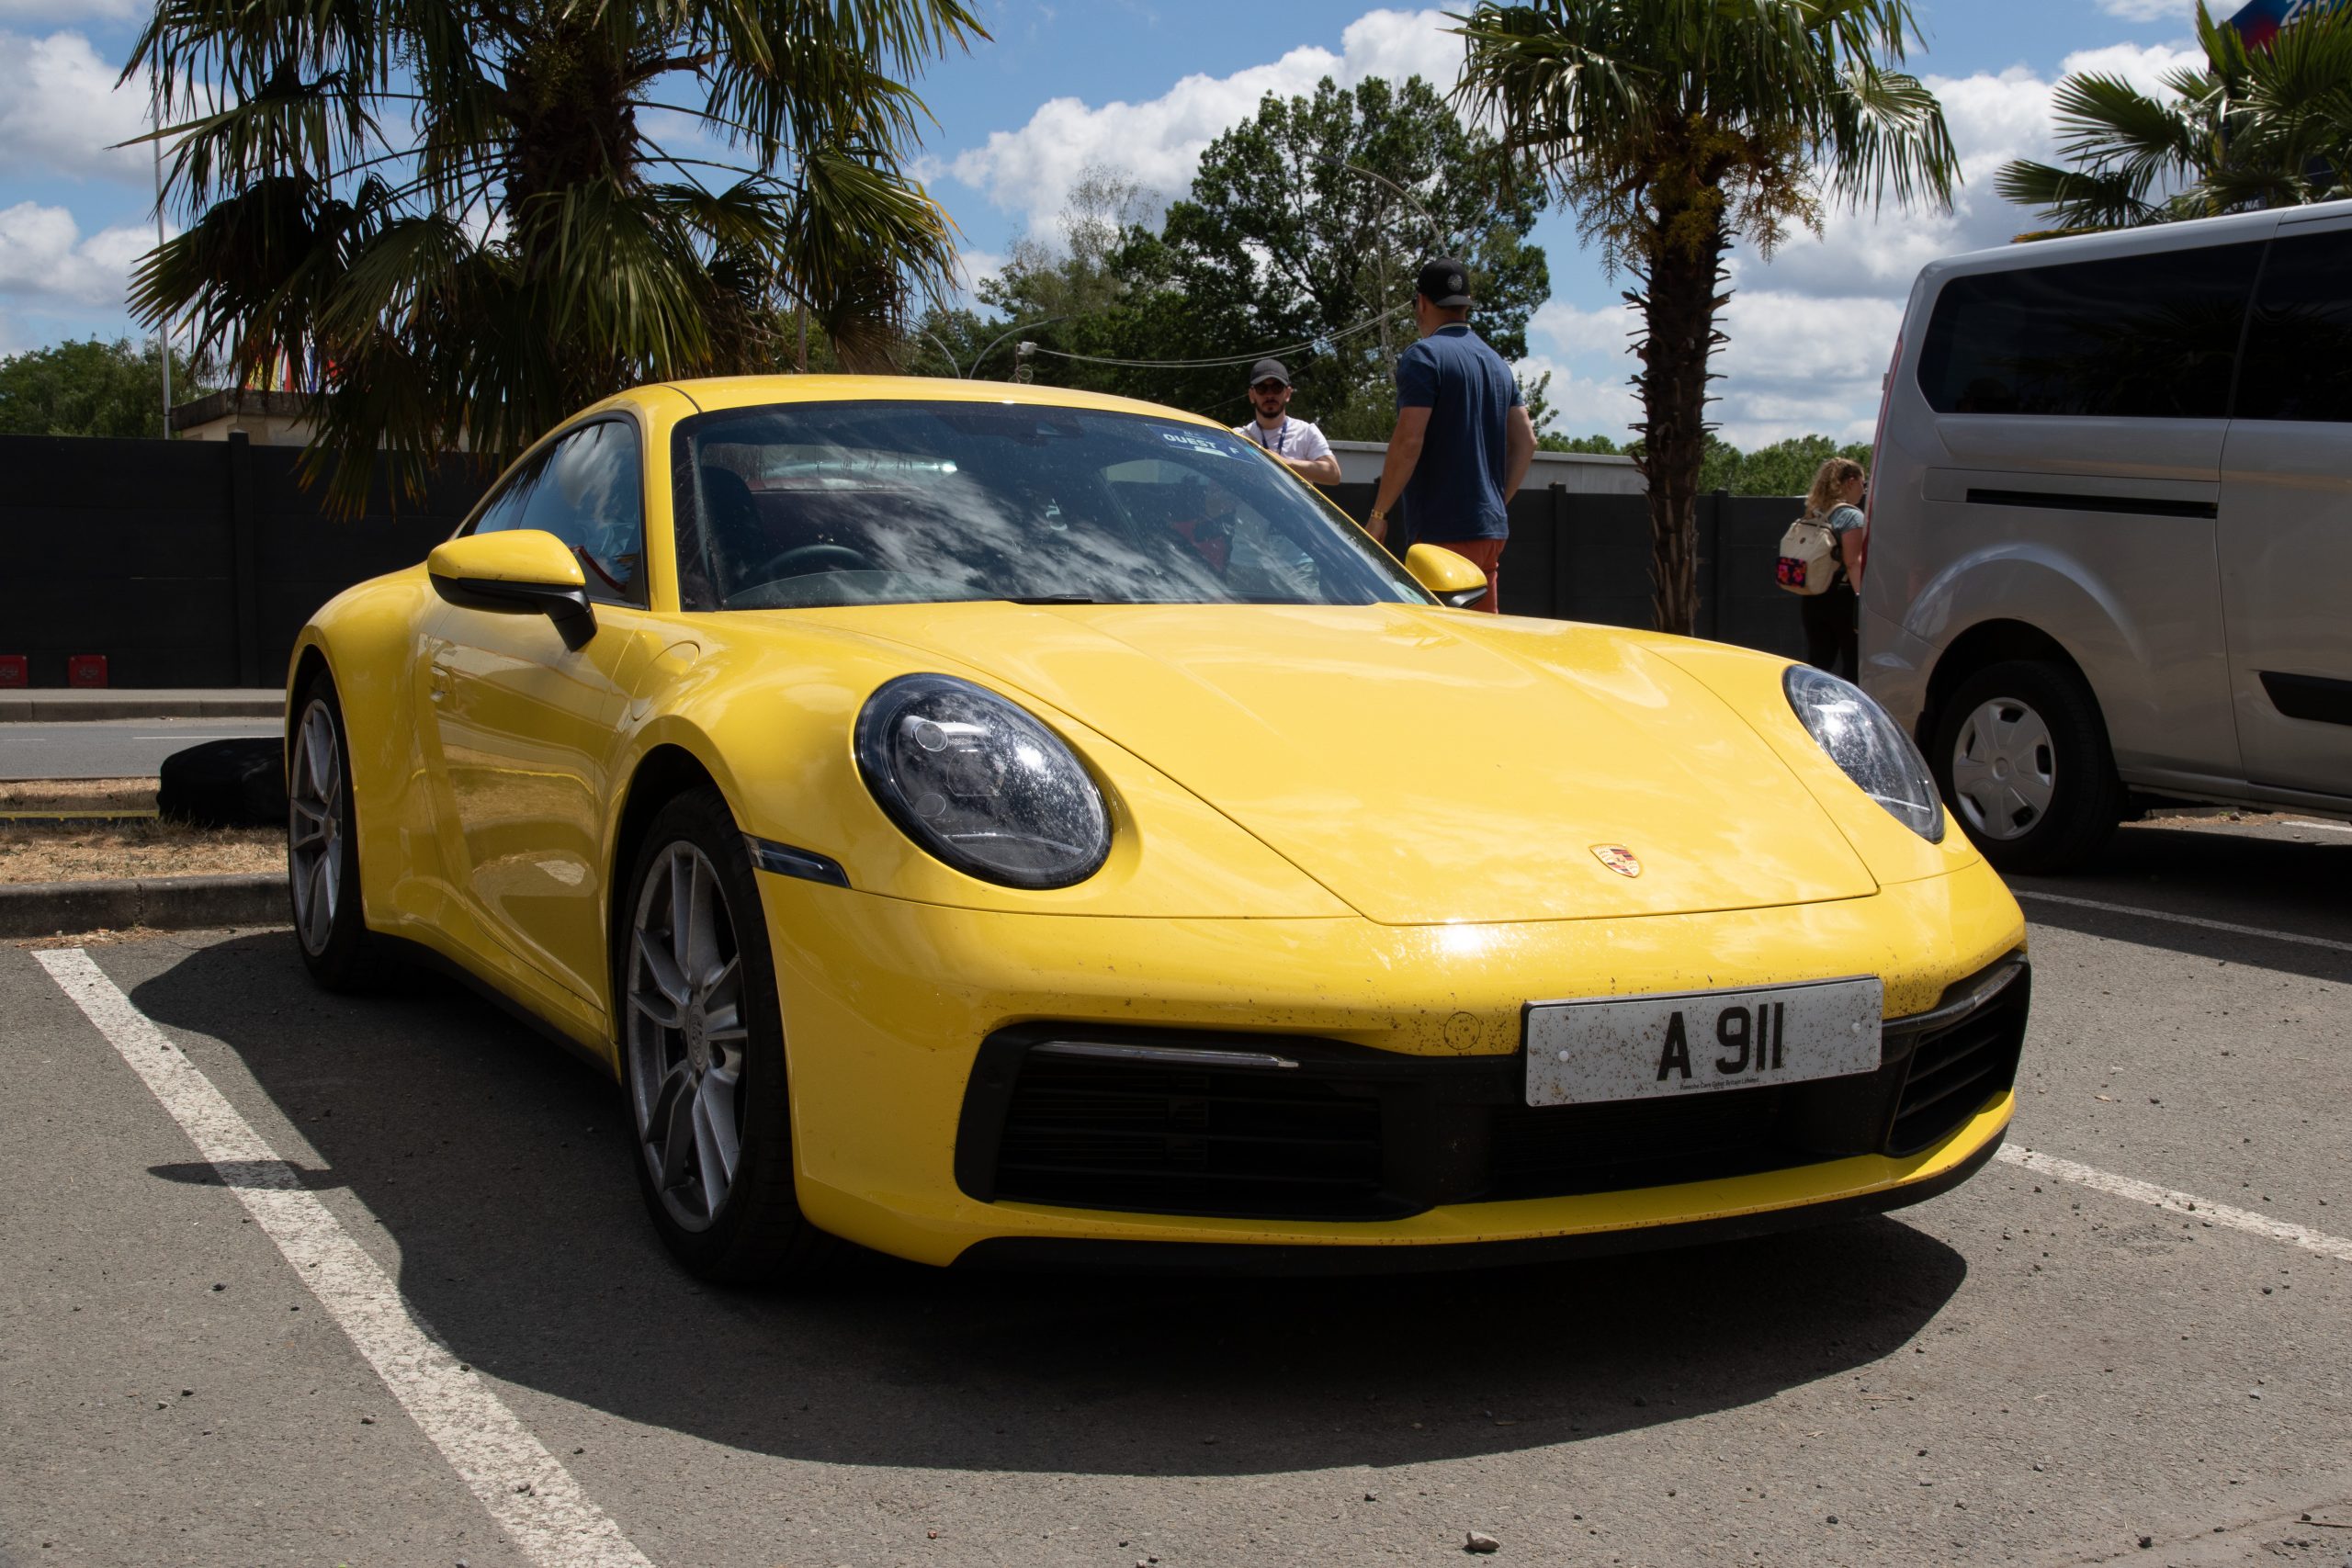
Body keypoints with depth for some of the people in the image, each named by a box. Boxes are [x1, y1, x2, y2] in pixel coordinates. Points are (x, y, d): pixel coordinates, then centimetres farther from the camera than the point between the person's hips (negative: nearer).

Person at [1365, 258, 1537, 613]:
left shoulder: (1423, 356, -7)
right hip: (1492, 527, 8)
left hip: (1444, 529, -8)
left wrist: (1379, 513, -11)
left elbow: (1409, 441, -16)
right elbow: (1525, 441, 16)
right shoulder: (1496, 362, 17)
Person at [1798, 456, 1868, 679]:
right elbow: (1852, 561, -19)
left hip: (1812, 598, 7)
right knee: (1854, 663, 0)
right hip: (1841, 596, -7)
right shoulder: (1851, 515, -9)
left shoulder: (1815, 514, 14)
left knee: (1817, 662, 9)